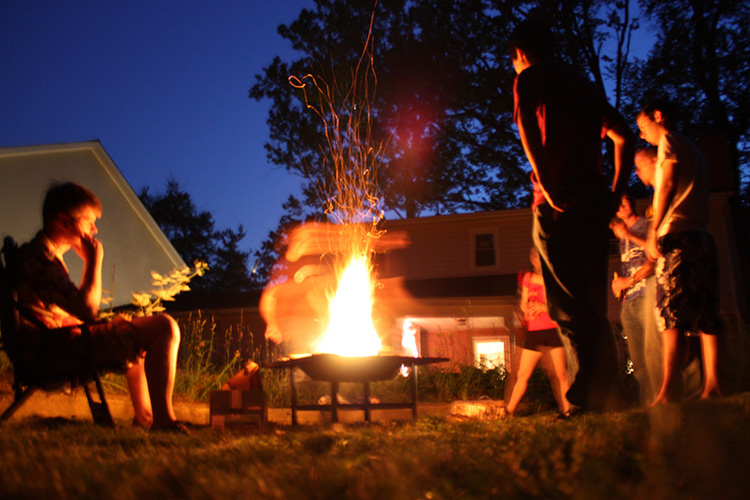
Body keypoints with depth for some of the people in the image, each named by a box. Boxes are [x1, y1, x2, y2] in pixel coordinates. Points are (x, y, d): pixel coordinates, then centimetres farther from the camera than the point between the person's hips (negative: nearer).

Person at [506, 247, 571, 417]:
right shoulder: (528, 278, 14)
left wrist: (545, 307, -15)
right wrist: (528, 310, -7)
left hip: (554, 329, -2)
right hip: (534, 331, 3)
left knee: (561, 374, -3)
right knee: (523, 374, 1)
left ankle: (566, 411, 7)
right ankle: (509, 411, 6)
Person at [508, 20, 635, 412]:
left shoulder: (530, 78, 6)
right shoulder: (584, 83, 25)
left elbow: (527, 129, -14)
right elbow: (624, 137, 20)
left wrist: (547, 186, -17)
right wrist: (615, 193, 14)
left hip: (559, 203, -7)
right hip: (595, 200, 7)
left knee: (570, 306, -7)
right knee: (593, 303, 11)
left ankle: (592, 398, -10)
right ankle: (611, 395, 13)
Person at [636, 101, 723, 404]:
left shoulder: (669, 140, 4)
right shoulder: (695, 150, 29)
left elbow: (668, 183, -12)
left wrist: (654, 230, -19)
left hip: (679, 235, -9)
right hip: (703, 237, 9)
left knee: (672, 317, -16)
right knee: (706, 318, 3)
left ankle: (669, 393, -23)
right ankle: (712, 388, -1)